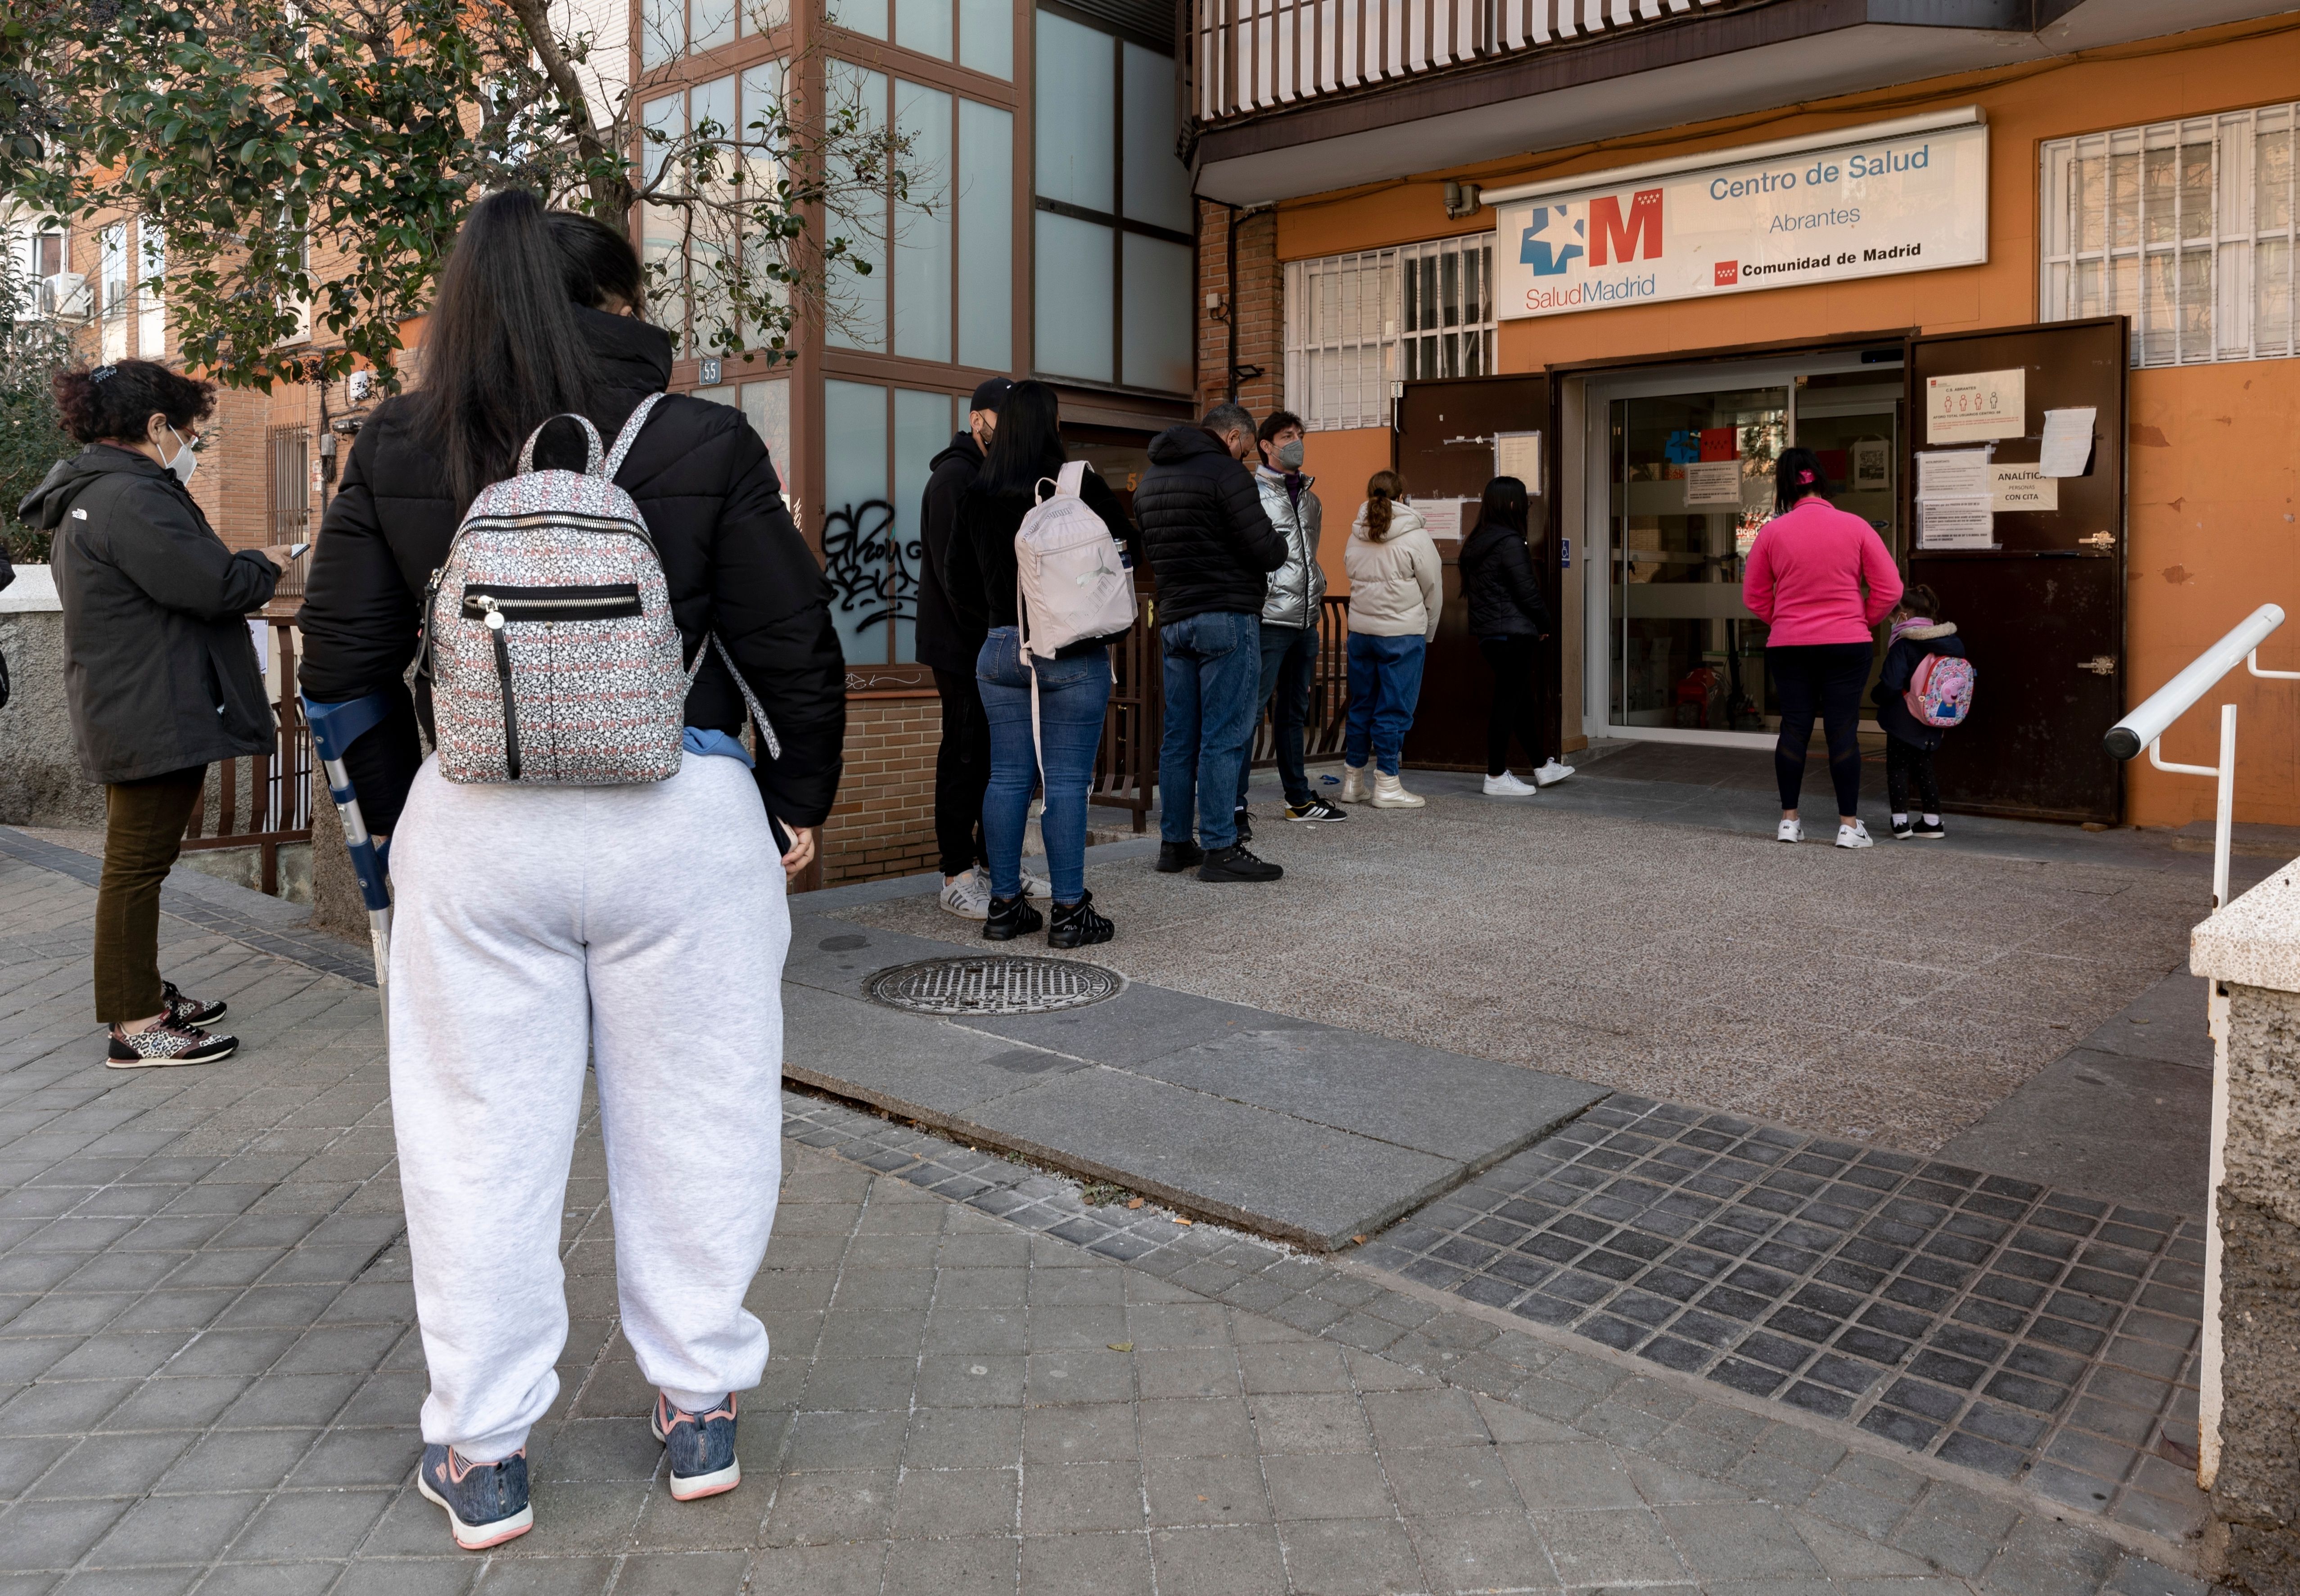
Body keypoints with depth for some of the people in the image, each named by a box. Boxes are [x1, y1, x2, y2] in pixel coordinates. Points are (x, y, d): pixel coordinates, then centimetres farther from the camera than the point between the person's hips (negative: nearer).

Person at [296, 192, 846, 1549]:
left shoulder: (398, 451, 4)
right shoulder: (704, 443, -3)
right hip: (683, 820, -1)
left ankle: (482, 1451, 24)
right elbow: (797, 648, -3)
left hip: (472, 829, 2)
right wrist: (799, 803, 9)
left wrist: (401, 816, 17)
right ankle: (700, 1409, 26)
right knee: (690, 1123, 12)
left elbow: (345, 665, 6)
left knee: (480, 1137, 11)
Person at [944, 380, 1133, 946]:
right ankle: (1070, 911, 2)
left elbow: (960, 577, 9)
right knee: (1067, 781, -1)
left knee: (1008, 777, 9)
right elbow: (1126, 549, 1)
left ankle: (1004, 905, 14)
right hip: (1074, 653, -4)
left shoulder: (976, 496, 3)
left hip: (1000, 650, 4)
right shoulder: (1082, 487, -8)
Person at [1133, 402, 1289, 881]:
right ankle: (1219, 849, -4)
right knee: (1224, 737, -5)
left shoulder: (1150, 478, 16)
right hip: (1227, 617, -8)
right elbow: (1267, 550, -14)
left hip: (1174, 620, 8)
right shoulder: (1225, 472, -10)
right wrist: (1279, 544, 7)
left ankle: (1174, 843, 16)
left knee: (1179, 736, 11)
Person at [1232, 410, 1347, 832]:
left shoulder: (1309, 497, 19)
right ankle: (1236, 806, -9)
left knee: (1295, 711, 16)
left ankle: (1299, 798, 25)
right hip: (1270, 620, -8)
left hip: (1305, 622, 8)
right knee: (1251, 711, -10)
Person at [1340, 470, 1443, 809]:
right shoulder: (1416, 537, -7)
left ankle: (1353, 782, 18)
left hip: (1360, 631, 5)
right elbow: (1433, 590, -2)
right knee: (1394, 710, 0)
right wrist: (1427, 634, 12)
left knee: (1361, 706, 12)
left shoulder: (1355, 537, 6)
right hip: (1403, 634, -5)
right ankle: (1387, 786, 3)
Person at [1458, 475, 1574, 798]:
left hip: (1487, 634, 9)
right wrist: (1544, 623, 1)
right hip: (1513, 634, -9)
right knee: (1508, 702, -3)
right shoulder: (1510, 542, -15)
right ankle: (1496, 777, 2)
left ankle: (1542, 768, 27)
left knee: (1523, 701, 17)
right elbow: (1526, 591, -16)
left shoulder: (1475, 543, 12)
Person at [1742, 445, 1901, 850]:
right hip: (1848, 644, -1)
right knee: (1843, 730, 4)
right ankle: (1849, 825, 6)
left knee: (1794, 727, 9)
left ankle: (1789, 820, 14)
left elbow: (1754, 596, 5)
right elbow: (1889, 590, -3)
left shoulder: (1772, 532, -3)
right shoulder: (1855, 527, -5)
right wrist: (1862, 621, 11)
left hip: (1788, 646, 1)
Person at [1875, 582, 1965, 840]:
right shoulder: (1952, 643, 4)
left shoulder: (1903, 646, -17)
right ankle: (1932, 821, 19)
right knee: (1924, 768, 18)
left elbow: (1890, 685, -23)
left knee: (1897, 768, 4)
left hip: (1903, 722, -7)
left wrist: (1876, 695, -2)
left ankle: (1901, 820, 0)